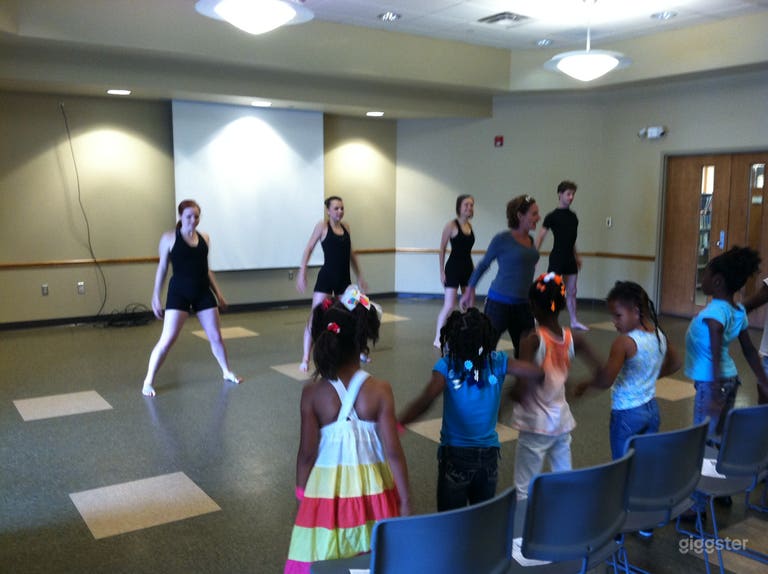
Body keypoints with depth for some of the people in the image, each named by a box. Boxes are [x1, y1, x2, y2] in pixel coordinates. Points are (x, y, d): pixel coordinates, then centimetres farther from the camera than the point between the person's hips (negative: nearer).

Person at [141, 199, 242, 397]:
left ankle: (227, 372, 30)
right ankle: (148, 381, 4)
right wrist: (156, 297, -2)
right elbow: (162, 269, 0)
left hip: (203, 292, 4)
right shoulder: (169, 238, -4)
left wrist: (218, 294, 14)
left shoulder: (204, 238, 7)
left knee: (216, 336, 10)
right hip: (179, 292, -4)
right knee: (167, 340, -9)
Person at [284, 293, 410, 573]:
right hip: (372, 487, 0)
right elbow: (393, 451, -12)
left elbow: (307, 454, -8)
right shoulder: (380, 390, -14)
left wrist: (301, 494, 9)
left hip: (327, 488, 0)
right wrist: (405, 499, -1)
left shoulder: (312, 392, -14)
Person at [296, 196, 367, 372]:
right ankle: (306, 358, -4)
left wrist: (359, 276, 18)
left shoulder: (345, 227, 9)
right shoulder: (322, 226, -6)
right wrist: (302, 273, -13)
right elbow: (309, 249, -6)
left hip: (344, 278, 5)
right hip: (326, 277, -5)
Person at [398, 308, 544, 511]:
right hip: (488, 454, 3)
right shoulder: (498, 362, -8)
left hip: (455, 455, -3)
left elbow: (425, 401, -27)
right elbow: (538, 373, -8)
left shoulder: (447, 366, -16)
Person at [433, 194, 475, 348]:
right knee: (449, 306, -9)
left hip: (467, 267, 7)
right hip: (453, 267, -7)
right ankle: (438, 339, 0)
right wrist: (442, 271, -10)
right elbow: (442, 249, -8)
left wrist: (473, 268, 16)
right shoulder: (451, 225, -10)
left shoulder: (469, 225, 8)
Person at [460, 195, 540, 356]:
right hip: (499, 303, -6)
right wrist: (470, 290, 7)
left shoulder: (530, 240, 6)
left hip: (523, 305, 6)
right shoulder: (502, 239, -10)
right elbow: (484, 264, 1)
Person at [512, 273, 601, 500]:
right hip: (562, 422, 6)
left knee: (525, 492, 5)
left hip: (536, 426, -5)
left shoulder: (532, 340, -20)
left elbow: (522, 386, -31)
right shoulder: (572, 339, -4)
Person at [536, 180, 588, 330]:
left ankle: (574, 322, 22)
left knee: (571, 292, 12)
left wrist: (576, 256, 22)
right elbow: (540, 238, -12)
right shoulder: (552, 216, -9)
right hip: (557, 257, -6)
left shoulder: (573, 216, 11)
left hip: (570, 259, 7)